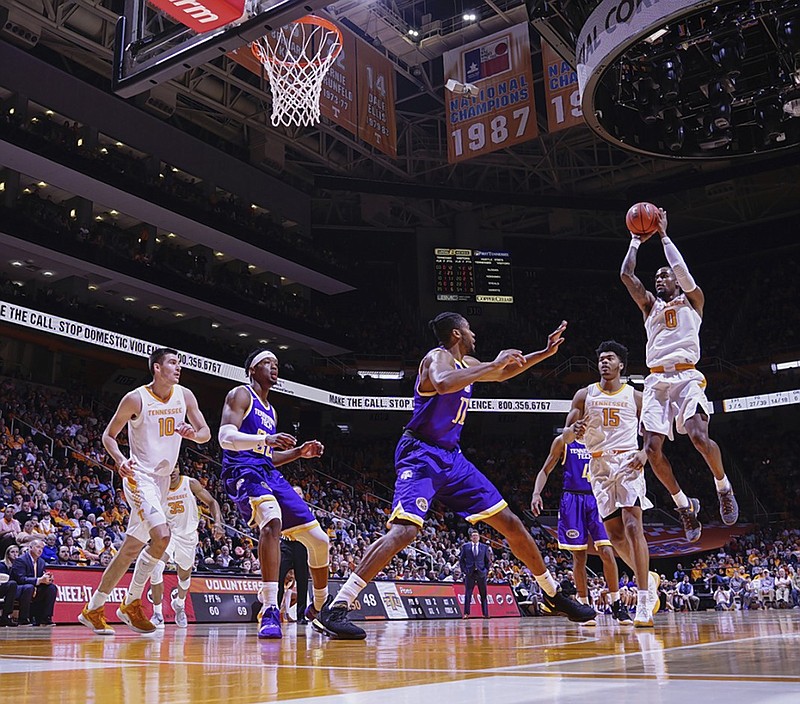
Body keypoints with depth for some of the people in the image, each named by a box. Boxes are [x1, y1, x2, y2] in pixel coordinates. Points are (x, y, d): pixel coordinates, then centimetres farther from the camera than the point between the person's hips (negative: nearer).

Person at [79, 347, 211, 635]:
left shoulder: (184, 396, 3)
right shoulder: (136, 398, -11)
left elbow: (206, 433, 7)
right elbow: (108, 435, -1)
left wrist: (194, 433, -17)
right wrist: (120, 460, -20)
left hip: (162, 479, 7)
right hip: (140, 476, -6)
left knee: (131, 548, 9)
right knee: (161, 536, -24)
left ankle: (93, 609, 20)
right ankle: (131, 604, -8)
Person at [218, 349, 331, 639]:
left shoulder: (271, 412, 26)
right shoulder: (240, 395, 1)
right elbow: (226, 437, -14)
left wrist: (300, 452, 15)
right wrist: (266, 439, -29)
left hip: (270, 474, 8)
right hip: (243, 471, -8)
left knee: (319, 540, 4)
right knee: (272, 520, -39)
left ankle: (320, 608, 26)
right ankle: (269, 611, -38)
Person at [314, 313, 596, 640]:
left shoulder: (466, 363, 15)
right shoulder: (438, 357, -11)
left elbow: (501, 375, 33)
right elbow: (444, 383, -36)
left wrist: (546, 352, 27)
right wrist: (494, 364, -29)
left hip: (451, 457, 9)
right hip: (422, 455, -9)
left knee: (509, 522, 9)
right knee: (405, 529, -27)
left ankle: (552, 595, 25)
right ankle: (335, 608, -26)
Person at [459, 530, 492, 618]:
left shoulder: (485, 547, 9)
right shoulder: (465, 546, 7)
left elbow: (488, 560, 11)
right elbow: (461, 559, 8)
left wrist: (486, 570, 1)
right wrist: (464, 570, -1)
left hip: (481, 573, 1)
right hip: (469, 573, -1)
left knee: (484, 594, 4)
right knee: (468, 594, -3)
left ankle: (486, 614, 8)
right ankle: (466, 613, 0)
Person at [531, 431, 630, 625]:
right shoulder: (564, 440, 6)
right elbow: (545, 471, 6)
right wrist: (536, 493, -10)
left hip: (597, 498, 1)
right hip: (573, 500, -1)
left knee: (606, 551, -11)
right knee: (578, 555, -1)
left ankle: (616, 604, -1)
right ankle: (584, 606, 8)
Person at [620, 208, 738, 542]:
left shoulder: (692, 300, 15)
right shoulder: (649, 305, 23)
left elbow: (681, 270, -3)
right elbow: (626, 274, 12)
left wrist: (663, 235, 4)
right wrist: (636, 240, 20)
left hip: (687, 376, -3)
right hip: (656, 380, 4)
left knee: (699, 436, -25)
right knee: (652, 448, -12)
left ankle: (724, 487, 3)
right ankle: (684, 505, 6)